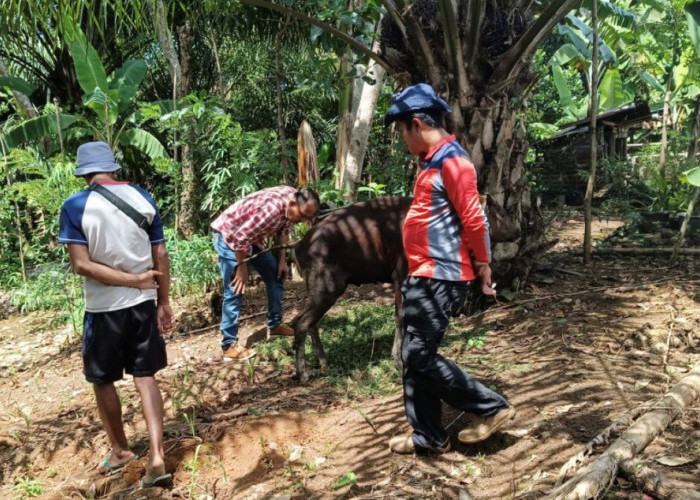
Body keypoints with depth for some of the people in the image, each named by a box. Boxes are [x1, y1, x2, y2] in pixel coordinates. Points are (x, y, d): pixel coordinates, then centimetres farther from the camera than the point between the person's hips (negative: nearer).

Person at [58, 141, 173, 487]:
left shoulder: (75, 206, -10)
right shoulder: (143, 198, 0)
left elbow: (81, 265, -17)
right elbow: (161, 256, 0)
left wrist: (135, 280, -14)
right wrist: (164, 302, 7)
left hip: (103, 308, -3)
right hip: (143, 303, 3)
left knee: (103, 381, 17)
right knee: (145, 377, 11)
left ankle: (120, 450, 32)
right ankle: (156, 456, 2)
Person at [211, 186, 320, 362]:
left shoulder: (293, 200, -9)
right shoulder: (271, 208, -37)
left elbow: (282, 230, 8)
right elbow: (240, 238, -32)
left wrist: (282, 260, 6)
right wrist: (242, 267, -20)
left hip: (251, 236, 9)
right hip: (228, 235, -9)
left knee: (276, 274, 11)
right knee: (234, 291, -12)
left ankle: (274, 325, 24)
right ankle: (229, 346, -7)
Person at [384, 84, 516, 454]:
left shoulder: (451, 160, -15)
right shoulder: (433, 162, 16)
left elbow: (474, 219, -17)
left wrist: (482, 265, -10)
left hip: (440, 277, -10)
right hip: (423, 275, 10)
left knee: (420, 356, -7)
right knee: (413, 357, 12)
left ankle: (492, 407, 8)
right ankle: (427, 437, 23)